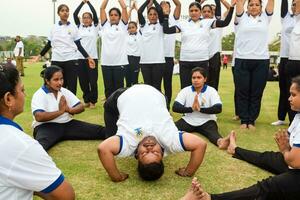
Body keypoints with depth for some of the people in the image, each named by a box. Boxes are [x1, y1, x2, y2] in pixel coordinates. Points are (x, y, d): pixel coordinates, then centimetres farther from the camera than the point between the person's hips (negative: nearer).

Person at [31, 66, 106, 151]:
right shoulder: (39, 95, -5)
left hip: (67, 124, 5)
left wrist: (69, 110, -14)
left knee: (98, 130, -10)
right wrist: (60, 111, -17)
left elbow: (81, 107, 7)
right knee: (40, 143, -42)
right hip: (47, 126, -5)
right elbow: (39, 117, -20)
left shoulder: (65, 92, 12)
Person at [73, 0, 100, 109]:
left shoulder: (95, 27, 6)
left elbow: (95, 13, -3)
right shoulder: (79, 27, 13)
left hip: (92, 57, -3)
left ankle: (93, 101, 13)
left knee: (93, 81, -1)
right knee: (83, 81, 6)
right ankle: (86, 100, 20)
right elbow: (75, 14, 5)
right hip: (81, 58, 3)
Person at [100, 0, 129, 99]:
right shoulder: (105, 25, 13)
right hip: (106, 62, 2)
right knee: (108, 87, 9)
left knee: (119, 87, 4)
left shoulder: (123, 25, 8)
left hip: (120, 62, -2)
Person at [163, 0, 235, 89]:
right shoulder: (183, 24, 8)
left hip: (202, 61, -1)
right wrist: (166, 15, 2)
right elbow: (166, 30, 5)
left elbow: (225, 23, 0)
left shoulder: (207, 22, 6)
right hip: (185, 61, 1)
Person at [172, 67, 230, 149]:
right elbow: (175, 107, -9)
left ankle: (220, 141, -64)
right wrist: (191, 109, -23)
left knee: (212, 132, -35)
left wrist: (200, 109, -25)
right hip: (188, 121, 2)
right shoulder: (185, 90, 2)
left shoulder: (211, 91, -3)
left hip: (206, 121, -2)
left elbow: (218, 108, -17)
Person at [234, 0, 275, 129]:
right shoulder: (241, 18, 9)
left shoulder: (265, 17, 13)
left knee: (256, 93, 6)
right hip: (242, 60, -1)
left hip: (261, 61, 1)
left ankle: (252, 120, 16)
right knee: (242, 92, 4)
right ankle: (244, 120, 14)